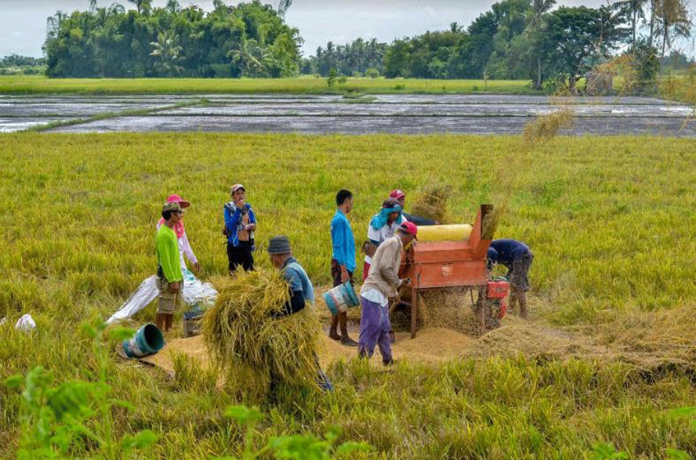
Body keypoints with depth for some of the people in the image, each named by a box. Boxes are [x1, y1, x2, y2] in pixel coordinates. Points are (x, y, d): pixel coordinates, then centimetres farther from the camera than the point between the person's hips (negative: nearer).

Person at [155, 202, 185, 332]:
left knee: (172, 308, 15)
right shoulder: (163, 234, -18)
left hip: (175, 278, 10)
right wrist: (172, 280, -21)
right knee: (163, 309, -4)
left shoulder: (171, 232, 14)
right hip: (167, 279, -10)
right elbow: (165, 261, -20)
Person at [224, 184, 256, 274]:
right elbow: (229, 225, -18)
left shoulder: (248, 207, 9)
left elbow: (253, 223, 13)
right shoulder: (229, 208, -4)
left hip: (246, 243, 4)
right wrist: (238, 210, -21)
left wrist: (252, 226, -11)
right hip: (234, 244, -4)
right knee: (233, 270, -1)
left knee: (250, 269, 6)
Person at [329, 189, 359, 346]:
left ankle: (333, 331, 22)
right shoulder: (340, 220, -16)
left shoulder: (342, 219, 14)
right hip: (342, 265, -10)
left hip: (345, 265, 10)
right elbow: (338, 246, -20)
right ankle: (344, 336, 0)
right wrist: (343, 269, -22)